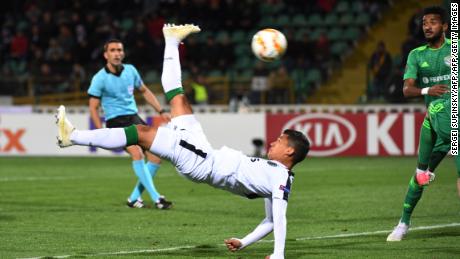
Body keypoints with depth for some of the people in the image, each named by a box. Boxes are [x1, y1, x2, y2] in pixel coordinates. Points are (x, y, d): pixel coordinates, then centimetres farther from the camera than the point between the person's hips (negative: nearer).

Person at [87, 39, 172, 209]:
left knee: (156, 156, -5)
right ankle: (156, 198, -30)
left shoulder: (130, 70, 6)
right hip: (115, 122, -6)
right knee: (136, 152, -28)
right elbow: (93, 108, -6)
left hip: (134, 118, 6)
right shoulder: (100, 78, -8)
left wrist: (161, 111, 15)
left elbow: (144, 91, 21)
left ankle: (135, 198, 7)